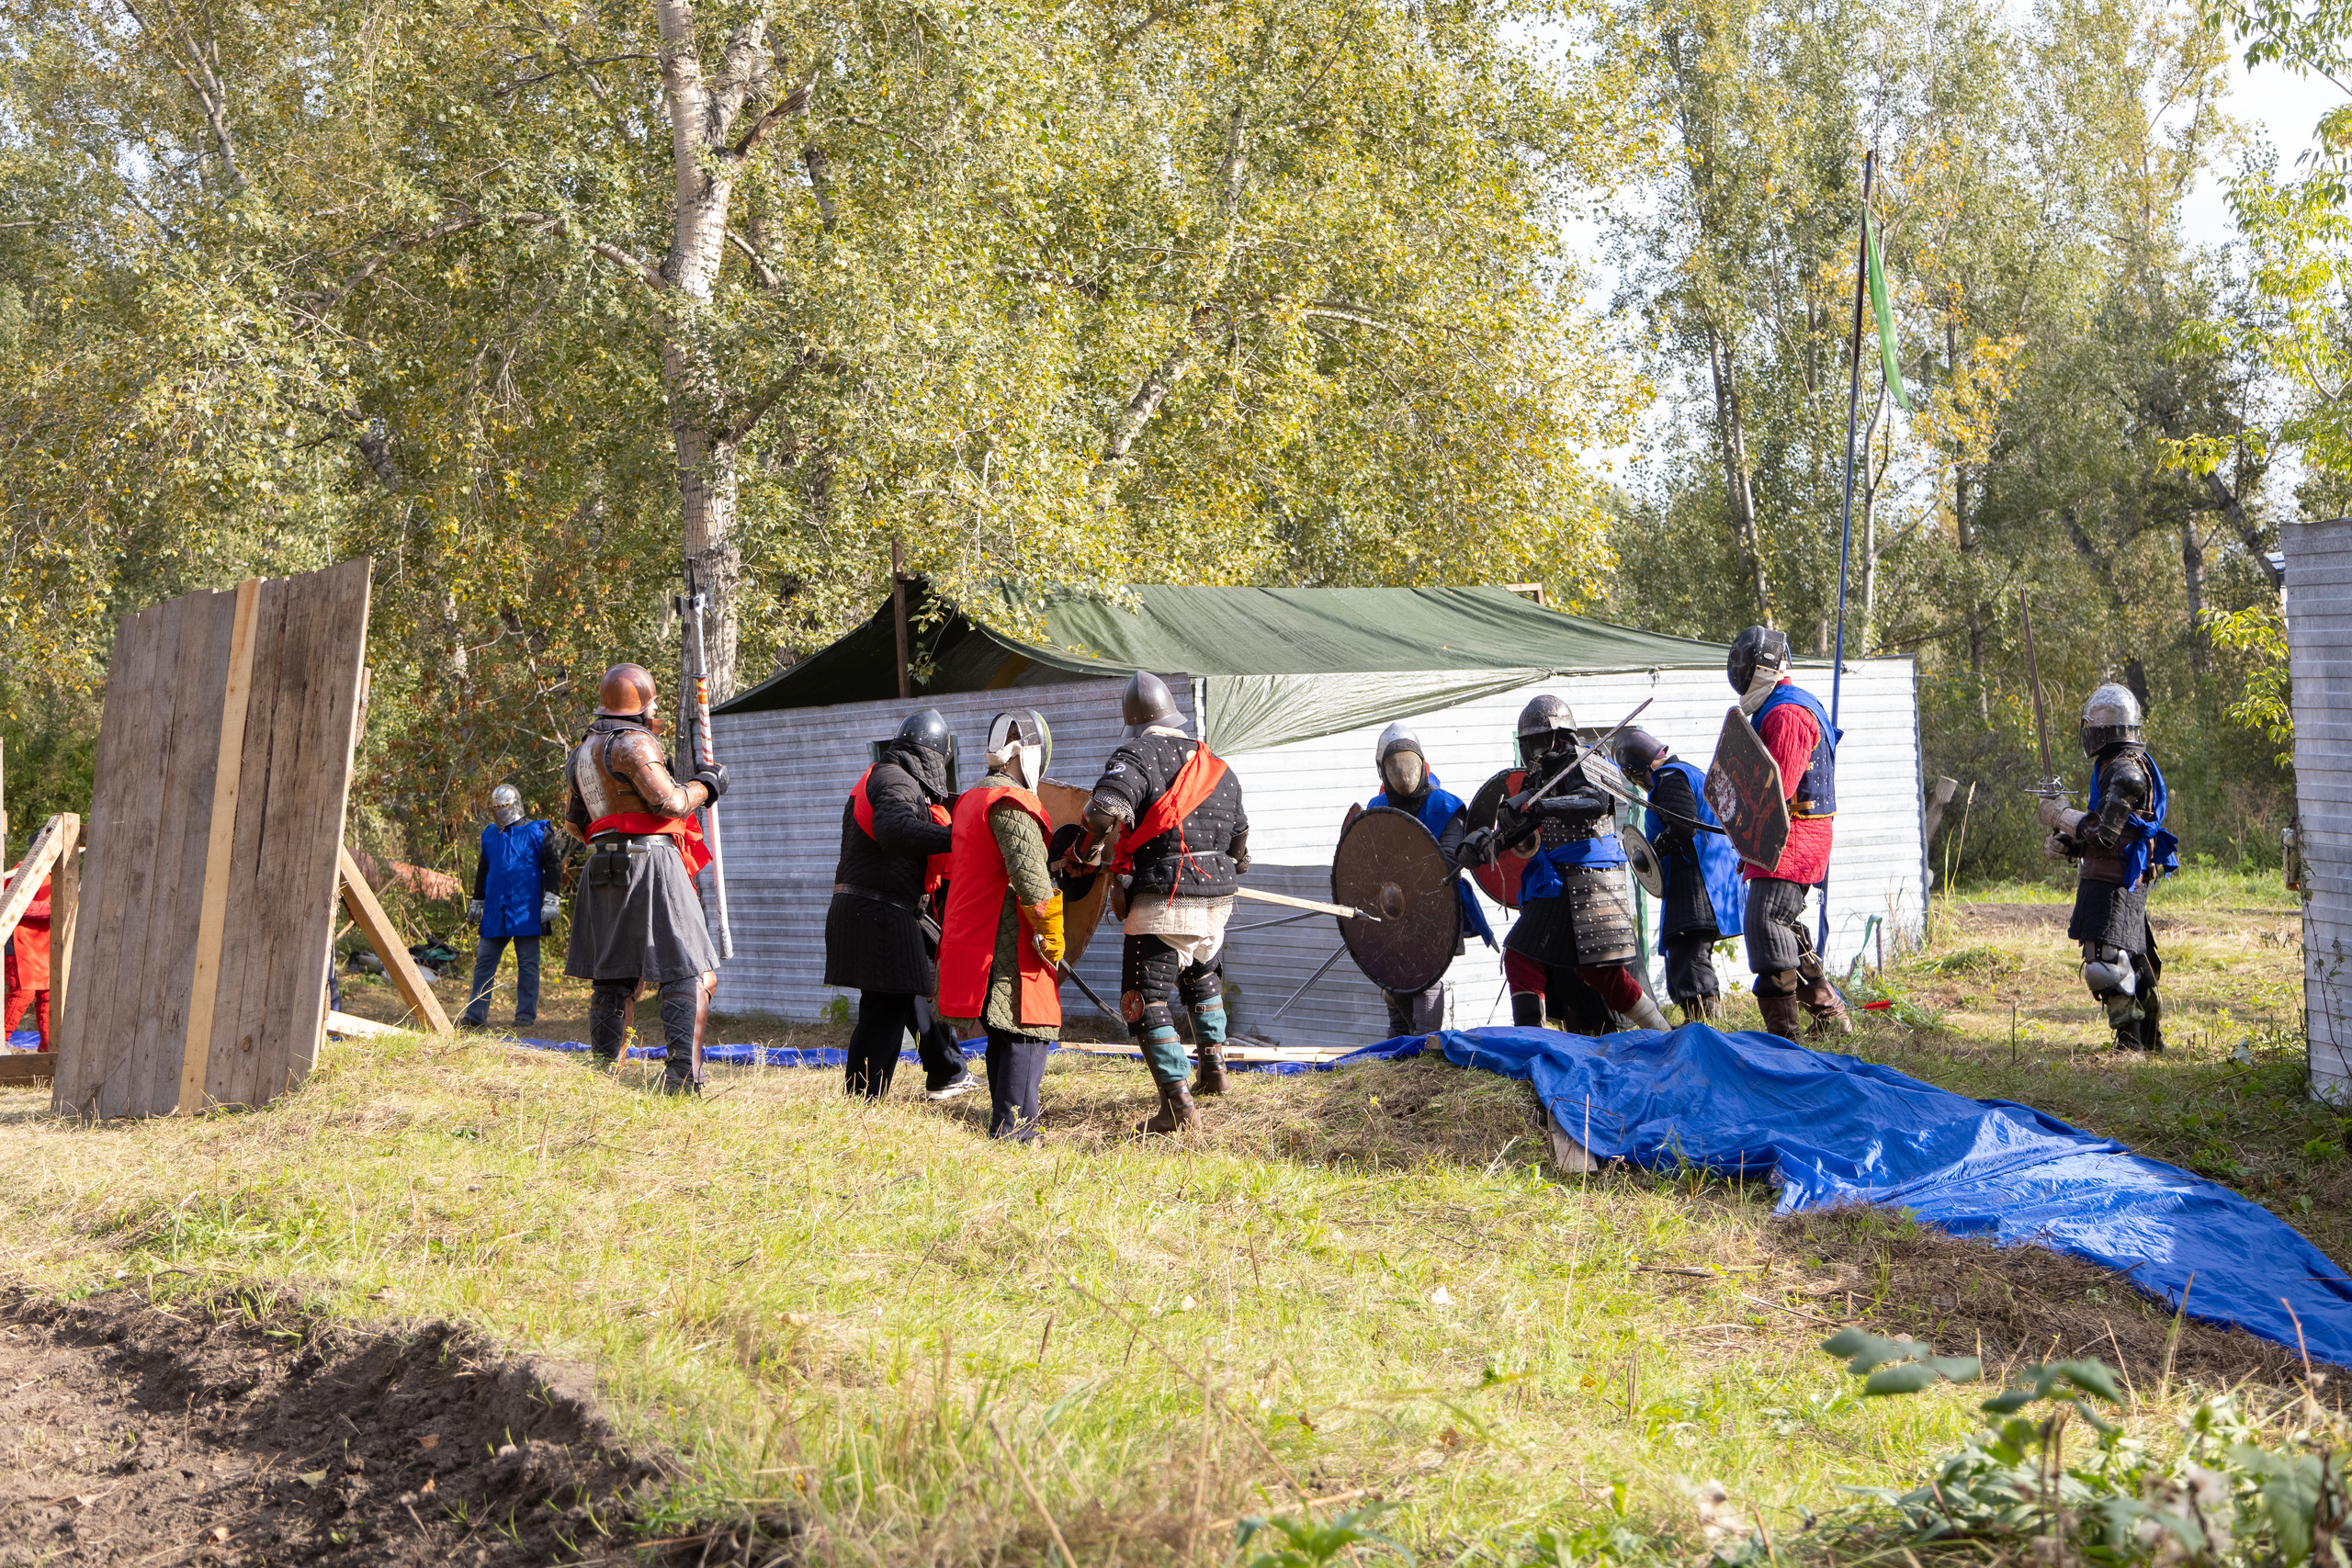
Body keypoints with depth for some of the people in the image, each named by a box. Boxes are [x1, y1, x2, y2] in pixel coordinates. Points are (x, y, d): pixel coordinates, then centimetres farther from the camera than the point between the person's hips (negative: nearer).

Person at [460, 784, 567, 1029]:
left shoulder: (537, 832, -1)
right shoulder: (490, 834, 15)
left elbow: (553, 867, -3)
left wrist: (550, 900, -11)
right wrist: (476, 903, 23)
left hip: (526, 912, -5)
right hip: (495, 912, 5)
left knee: (528, 964, 1)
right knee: (484, 961, 2)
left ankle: (526, 1015, 6)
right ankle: (475, 1014, 5)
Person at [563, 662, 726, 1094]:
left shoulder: (583, 749, 18)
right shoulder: (633, 743, -9)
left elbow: (573, 820, 24)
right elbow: (668, 803, -17)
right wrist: (706, 784, -1)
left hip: (604, 870, 9)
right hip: (650, 863, -9)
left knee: (611, 978, 14)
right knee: (691, 975, -8)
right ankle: (683, 1077, -19)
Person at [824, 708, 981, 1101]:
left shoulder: (883, 777, 20)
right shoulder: (897, 781, -14)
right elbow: (893, 829, -33)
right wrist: (953, 837, -38)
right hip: (878, 916, -11)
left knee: (919, 987, 21)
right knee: (885, 1010, -8)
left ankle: (947, 1075, 34)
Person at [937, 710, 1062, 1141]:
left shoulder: (971, 799, 18)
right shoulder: (1011, 803, -14)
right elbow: (1030, 875, -23)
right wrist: (1052, 936, -14)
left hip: (975, 937, 10)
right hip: (1011, 944, -10)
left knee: (1003, 1034, 16)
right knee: (1028, 1031, -5)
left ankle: (1005, 1125, 21)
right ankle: (1013, 1126, -6)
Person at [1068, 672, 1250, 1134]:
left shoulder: (1137, 754, -6)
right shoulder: (1218, 767, 14)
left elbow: (1106, 809, -24)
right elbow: (1240, 843, 22)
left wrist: (1085, 852, -7)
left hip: (1161, 904, -7)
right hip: (1216, 903, 7)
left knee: (1145, 1001, 0)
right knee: (1203, 978, 32)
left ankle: (1178, 1102, -6)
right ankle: (1214, 1066, 35)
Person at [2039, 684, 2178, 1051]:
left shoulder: (2125, 771, -16)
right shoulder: (2114, 766, 17)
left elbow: (2103, 835, -21)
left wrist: (2059, 814, -9)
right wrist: (2065, 844, 6)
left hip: (2114, 884, -11)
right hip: (2106, 880, 11)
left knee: (2104, 967, -14)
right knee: (2131, 964, 18)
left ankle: (2129, 1037, -6)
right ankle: (2150, 1037, 27)